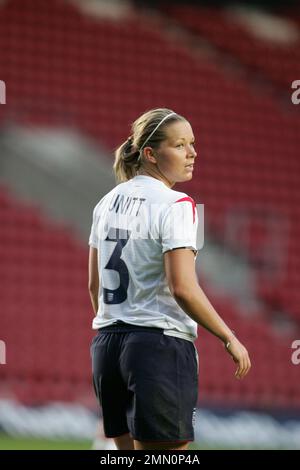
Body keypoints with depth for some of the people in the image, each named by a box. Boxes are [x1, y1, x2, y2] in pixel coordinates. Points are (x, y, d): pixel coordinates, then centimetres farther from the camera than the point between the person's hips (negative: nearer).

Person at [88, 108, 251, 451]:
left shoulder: (107, 202, 11)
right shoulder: (175, 205, -12)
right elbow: (183, 289, -19)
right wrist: (230, 339, -11)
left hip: (107, 345, 8)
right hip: (161, 344, -8)